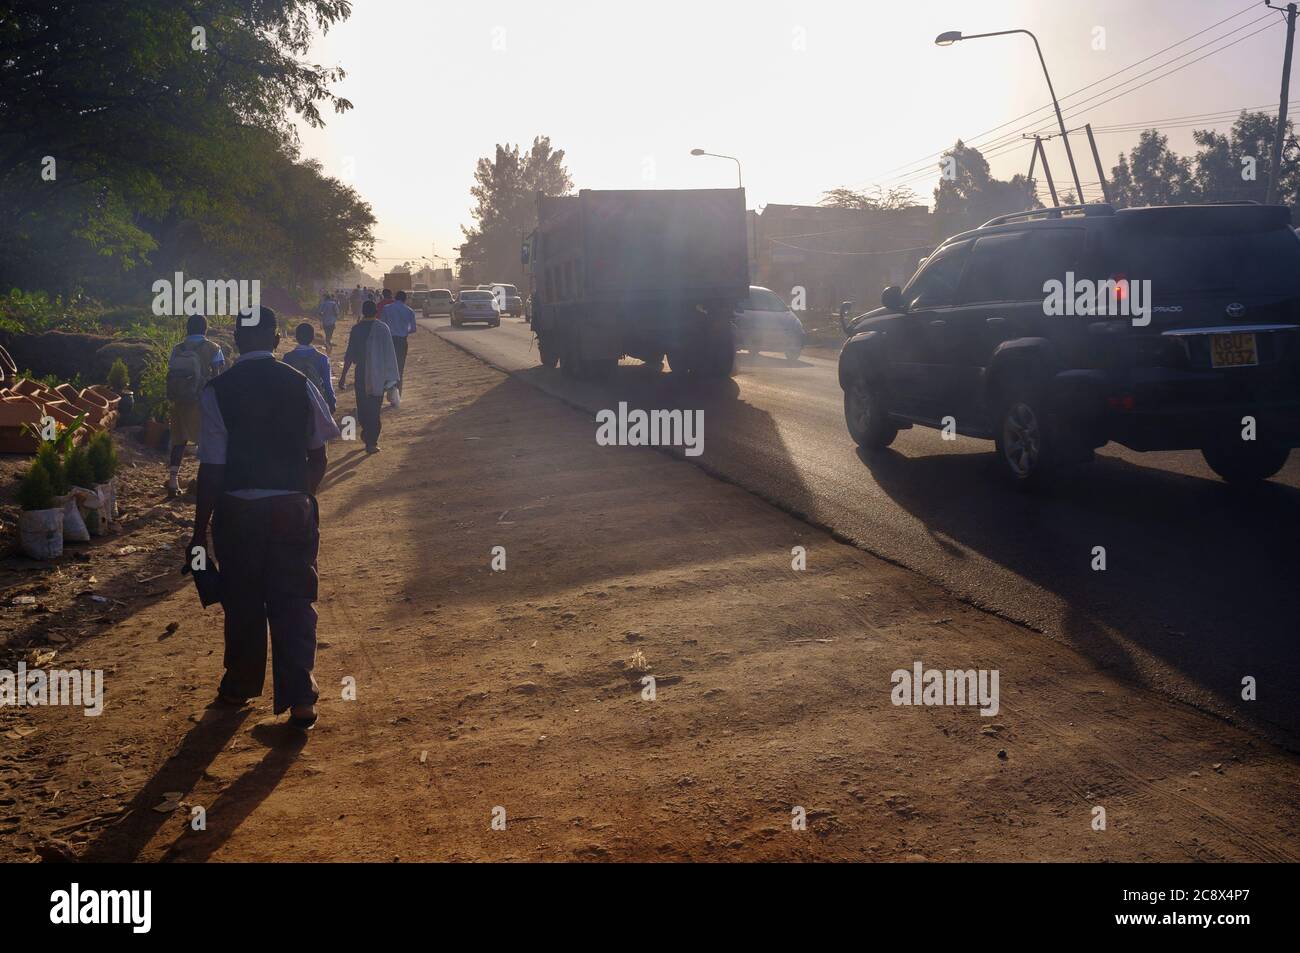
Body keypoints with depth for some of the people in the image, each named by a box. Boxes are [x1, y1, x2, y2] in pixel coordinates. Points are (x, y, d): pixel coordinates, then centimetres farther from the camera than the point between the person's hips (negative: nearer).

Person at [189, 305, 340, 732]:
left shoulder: (217, 391, -9)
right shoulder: (300, 385, -2)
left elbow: (211, 468, -9)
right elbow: (318, 458, 2)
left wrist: (200, 533, -3)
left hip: (238, 511, -1)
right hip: (292, 509, 1)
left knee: (242, 603, 15)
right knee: (293, 602, 6)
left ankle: (241, 685, 32)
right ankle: (300, 697, 0)